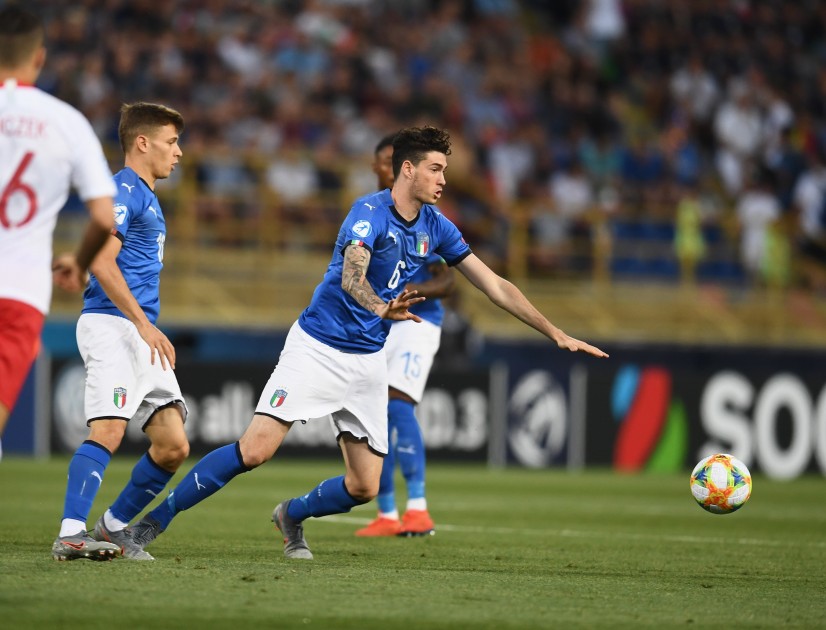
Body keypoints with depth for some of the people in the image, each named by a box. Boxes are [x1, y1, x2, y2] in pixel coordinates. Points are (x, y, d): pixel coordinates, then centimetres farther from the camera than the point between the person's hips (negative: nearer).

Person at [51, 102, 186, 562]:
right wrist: (144, 324, -22)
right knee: (109, 430, -23)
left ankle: (115, 527, 15)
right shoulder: (123, 190, -7)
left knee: (174, 447, 3)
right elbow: (102, 261, -18)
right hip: (111, 325, -10)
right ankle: (70, 535, -31)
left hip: (142, 334, 10)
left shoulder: (147, 196, 24)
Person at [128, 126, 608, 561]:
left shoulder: (435, 226, 4)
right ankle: (153, 521, -6)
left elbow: (496, 286, 10)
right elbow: (352, 278, -34)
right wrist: (382, 309, -55)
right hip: (318, 347, -6)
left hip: (369, 360, 6)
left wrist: (558, 335, 9)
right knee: (255, 451, -17)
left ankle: (293, 515, 29)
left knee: (365, 487, -2)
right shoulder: (370, 212, -16)